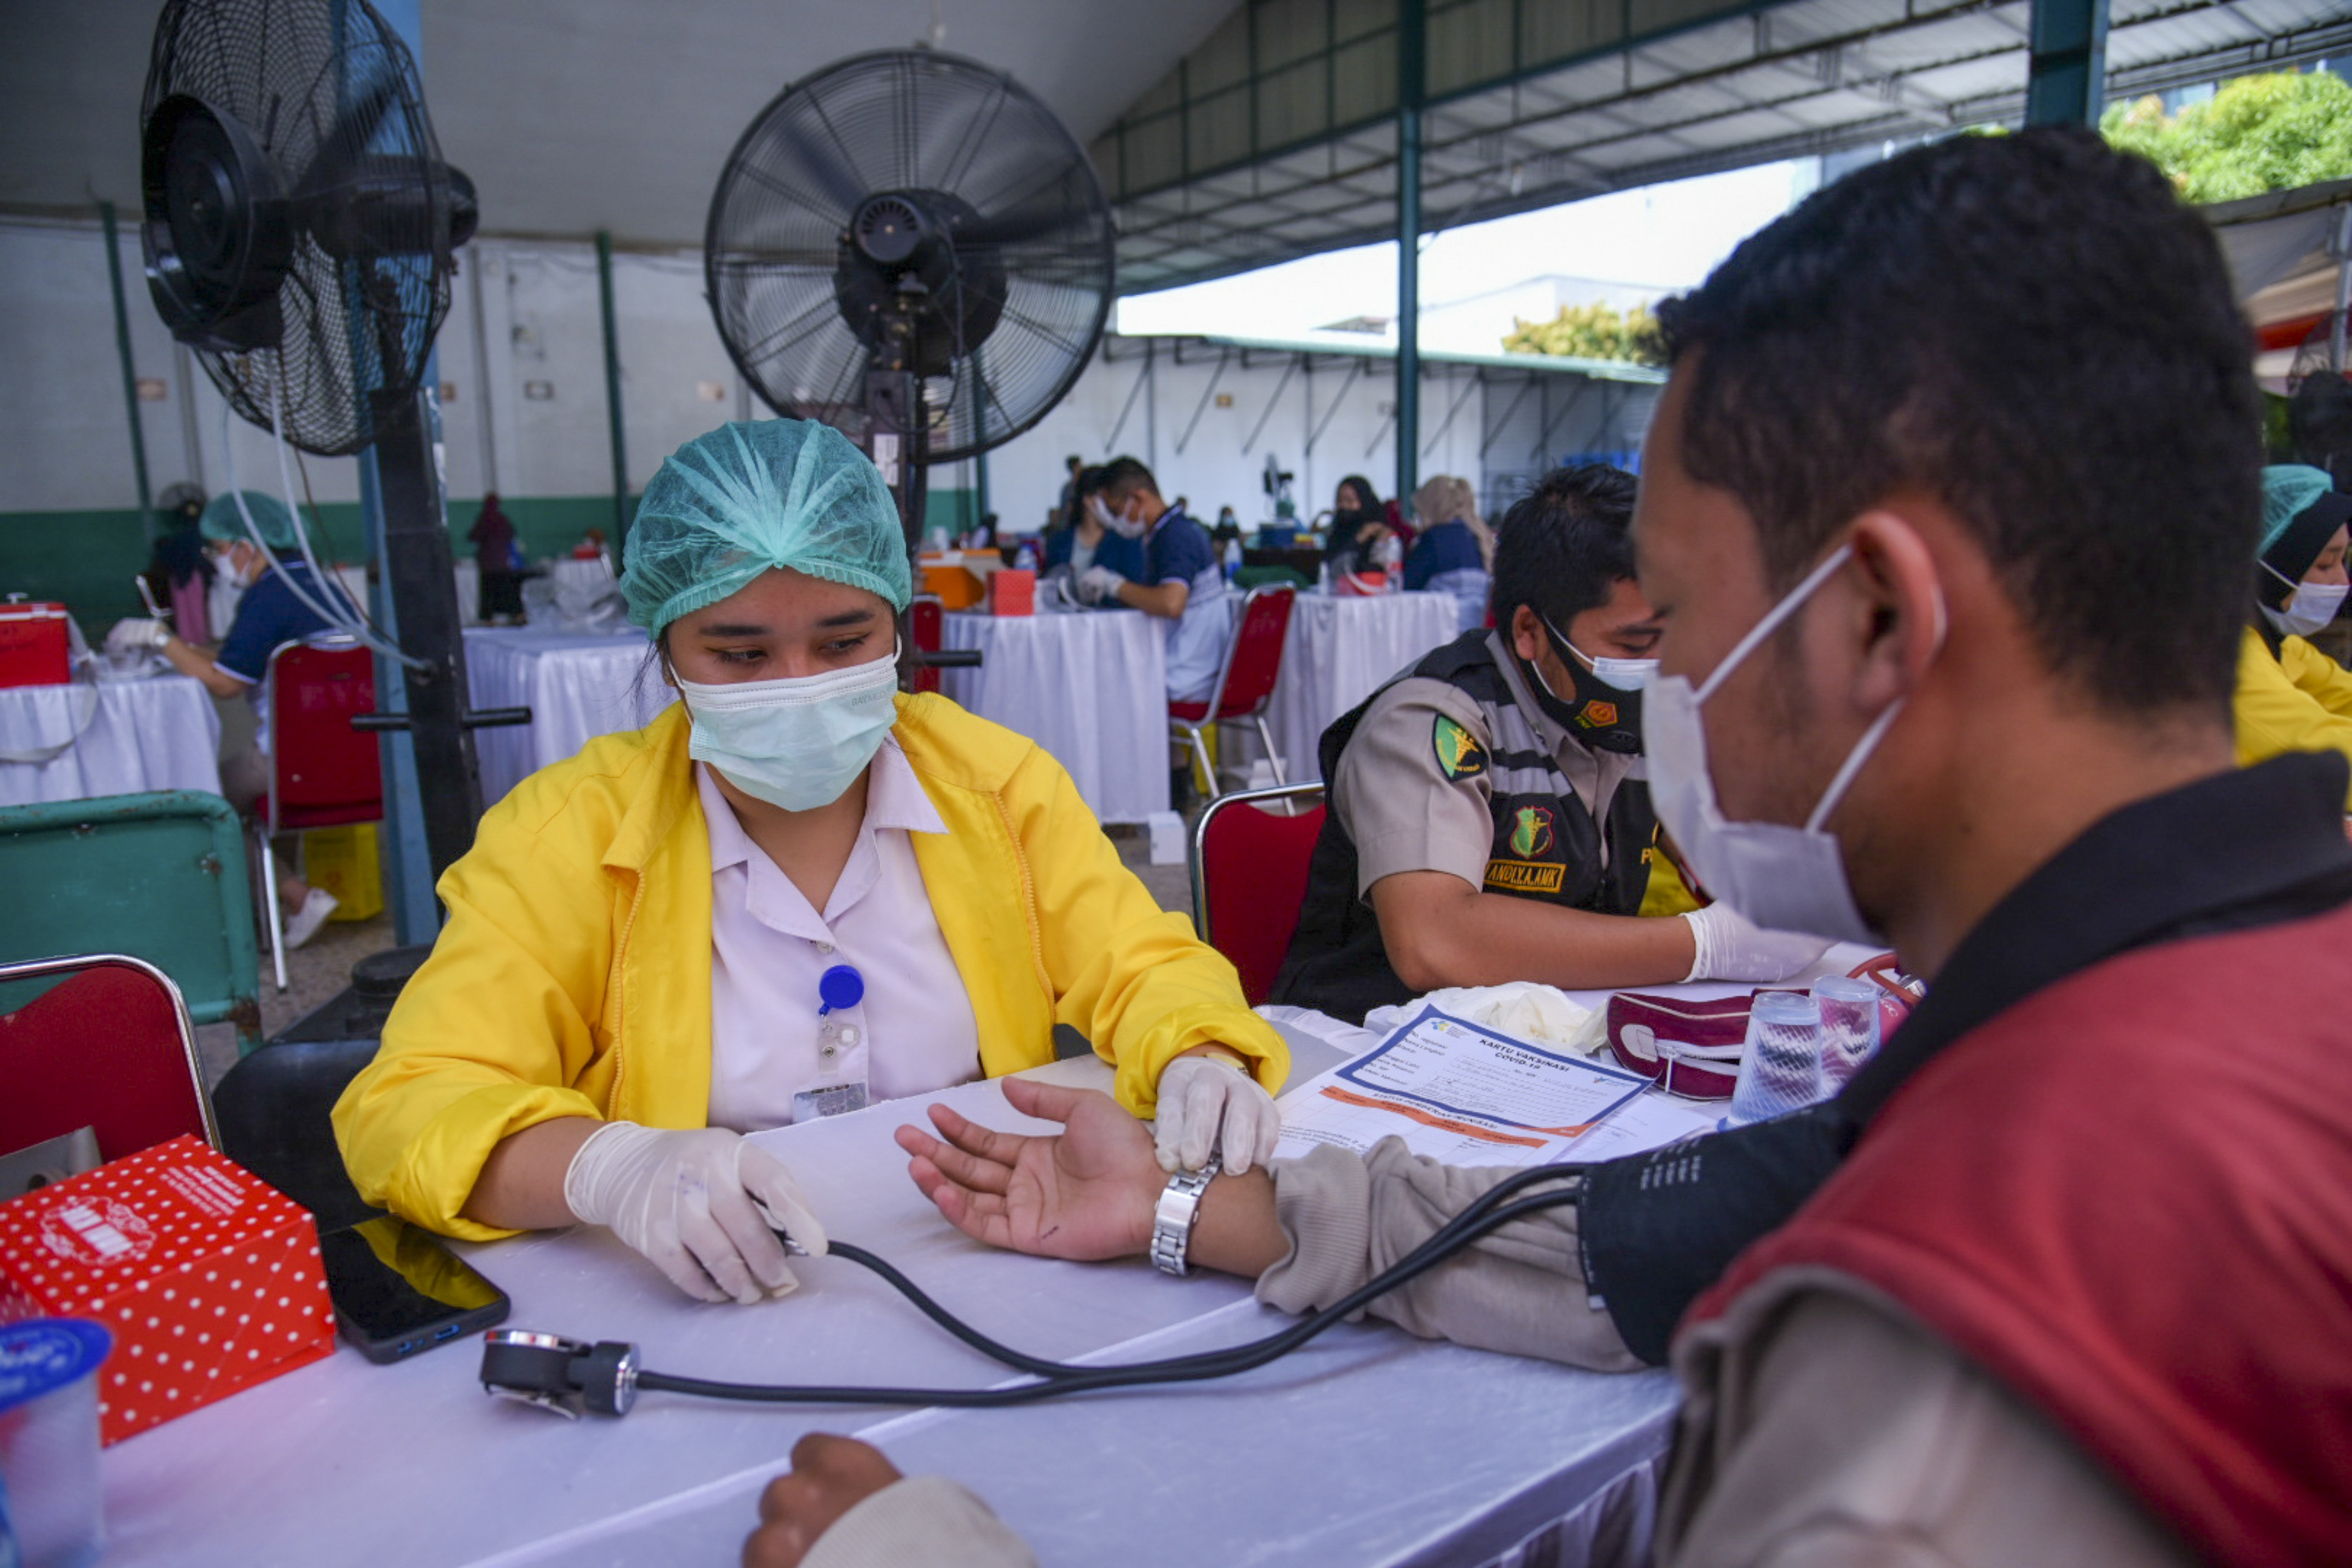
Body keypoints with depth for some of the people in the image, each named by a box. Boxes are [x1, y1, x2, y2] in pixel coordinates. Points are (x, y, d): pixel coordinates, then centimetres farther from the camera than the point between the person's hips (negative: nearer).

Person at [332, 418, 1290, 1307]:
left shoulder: (994, 781, 1)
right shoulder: (565, 833, -5)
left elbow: (1142, 968, 3)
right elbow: (411, 1109, -11)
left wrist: (1196, 1061, -22)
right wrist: (610, 1170, -33)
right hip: (699, 1311, -2)